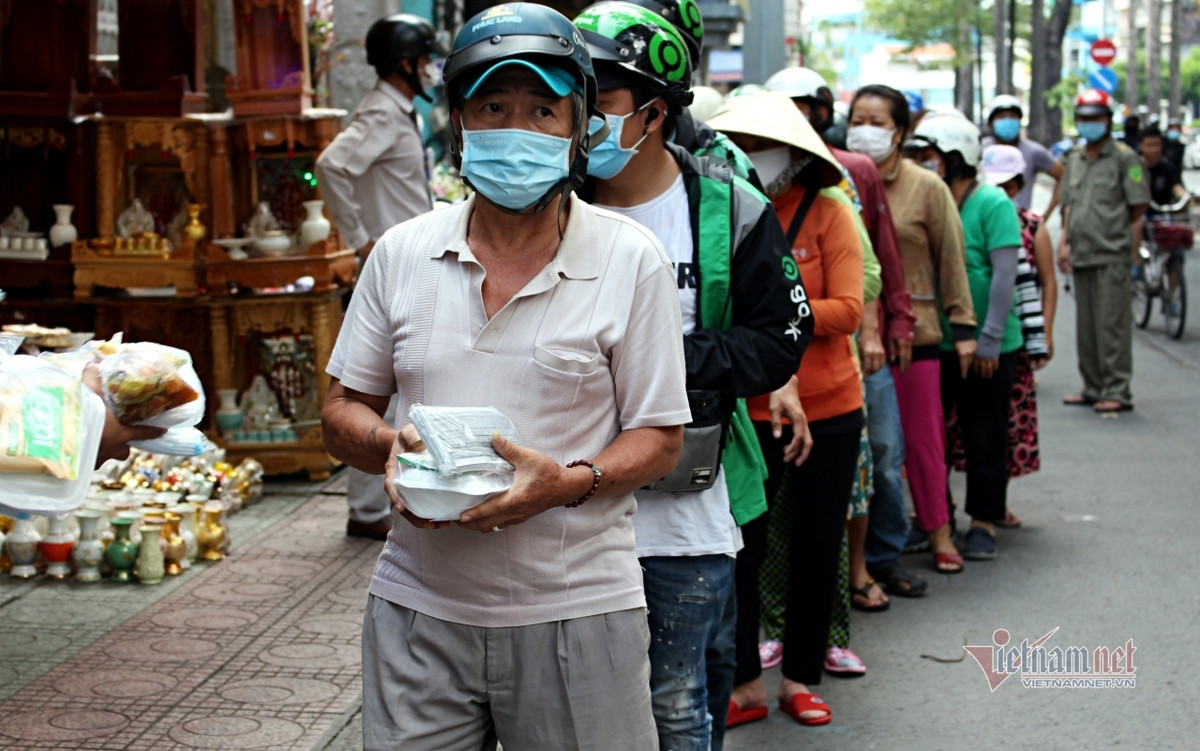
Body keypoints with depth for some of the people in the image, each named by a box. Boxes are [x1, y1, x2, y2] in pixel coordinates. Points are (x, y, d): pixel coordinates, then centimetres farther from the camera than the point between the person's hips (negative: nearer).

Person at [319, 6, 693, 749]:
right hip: (420, 602, 2)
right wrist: (389, 447, -10)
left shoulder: (632, 260, -2)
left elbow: (661, 437, -1)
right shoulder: (401, 253, 6)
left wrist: (570, 482, -20)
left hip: (576, 610, -2)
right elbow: (344, 408, 12)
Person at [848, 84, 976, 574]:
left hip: (913, 330, -1)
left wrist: (963, 326, 2)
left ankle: (938, 530, 19)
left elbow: (951, 259, 3)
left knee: (922, 438, 6)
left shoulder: (926, 188, 0)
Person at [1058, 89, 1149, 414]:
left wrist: (1134, 254, -8)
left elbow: (1137, 210, -4)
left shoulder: (1124, 157, -2)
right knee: (1086, 325, 10)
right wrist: (1064, 242, 9)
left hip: (1112, 256, -7)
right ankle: (1093, 387, 19)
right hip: (1082, 256, 7)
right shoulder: (1075, 159, 17)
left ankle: (1117, 391, -4)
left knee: (1112, 324, -8)